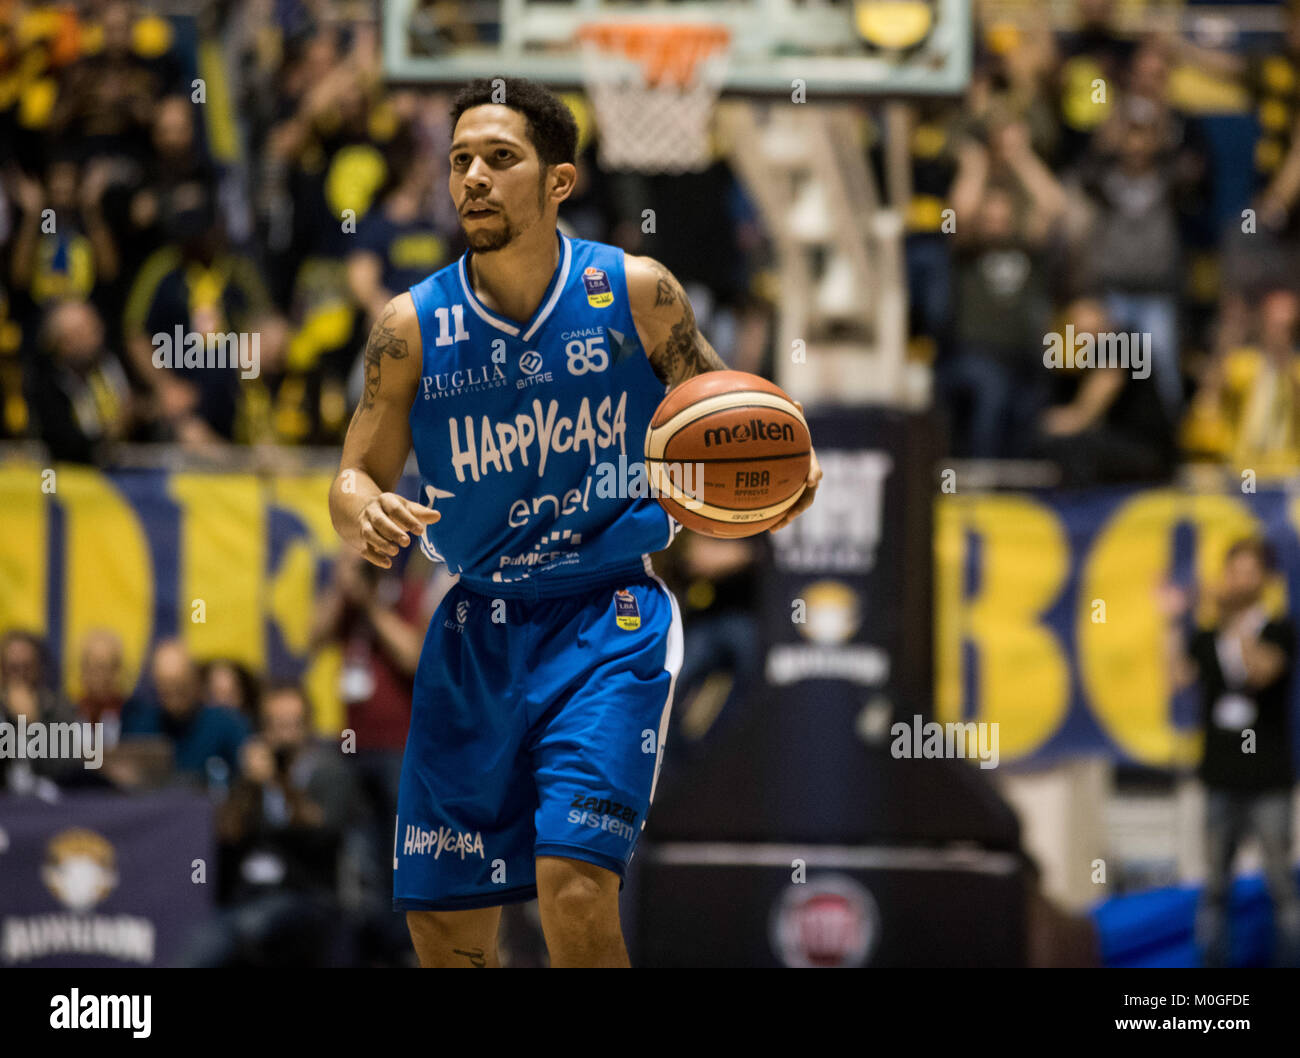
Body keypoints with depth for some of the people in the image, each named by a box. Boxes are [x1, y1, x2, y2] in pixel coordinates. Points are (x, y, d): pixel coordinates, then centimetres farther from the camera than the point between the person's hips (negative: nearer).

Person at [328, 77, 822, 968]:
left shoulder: (635, 293, -6)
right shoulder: (414, 328, -2)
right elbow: (358, 477, 4)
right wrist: (365, 513, -20)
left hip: (608, 623, -3)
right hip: (479, 628, 3)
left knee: (575, 884, -20)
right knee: (444, 922, 6)